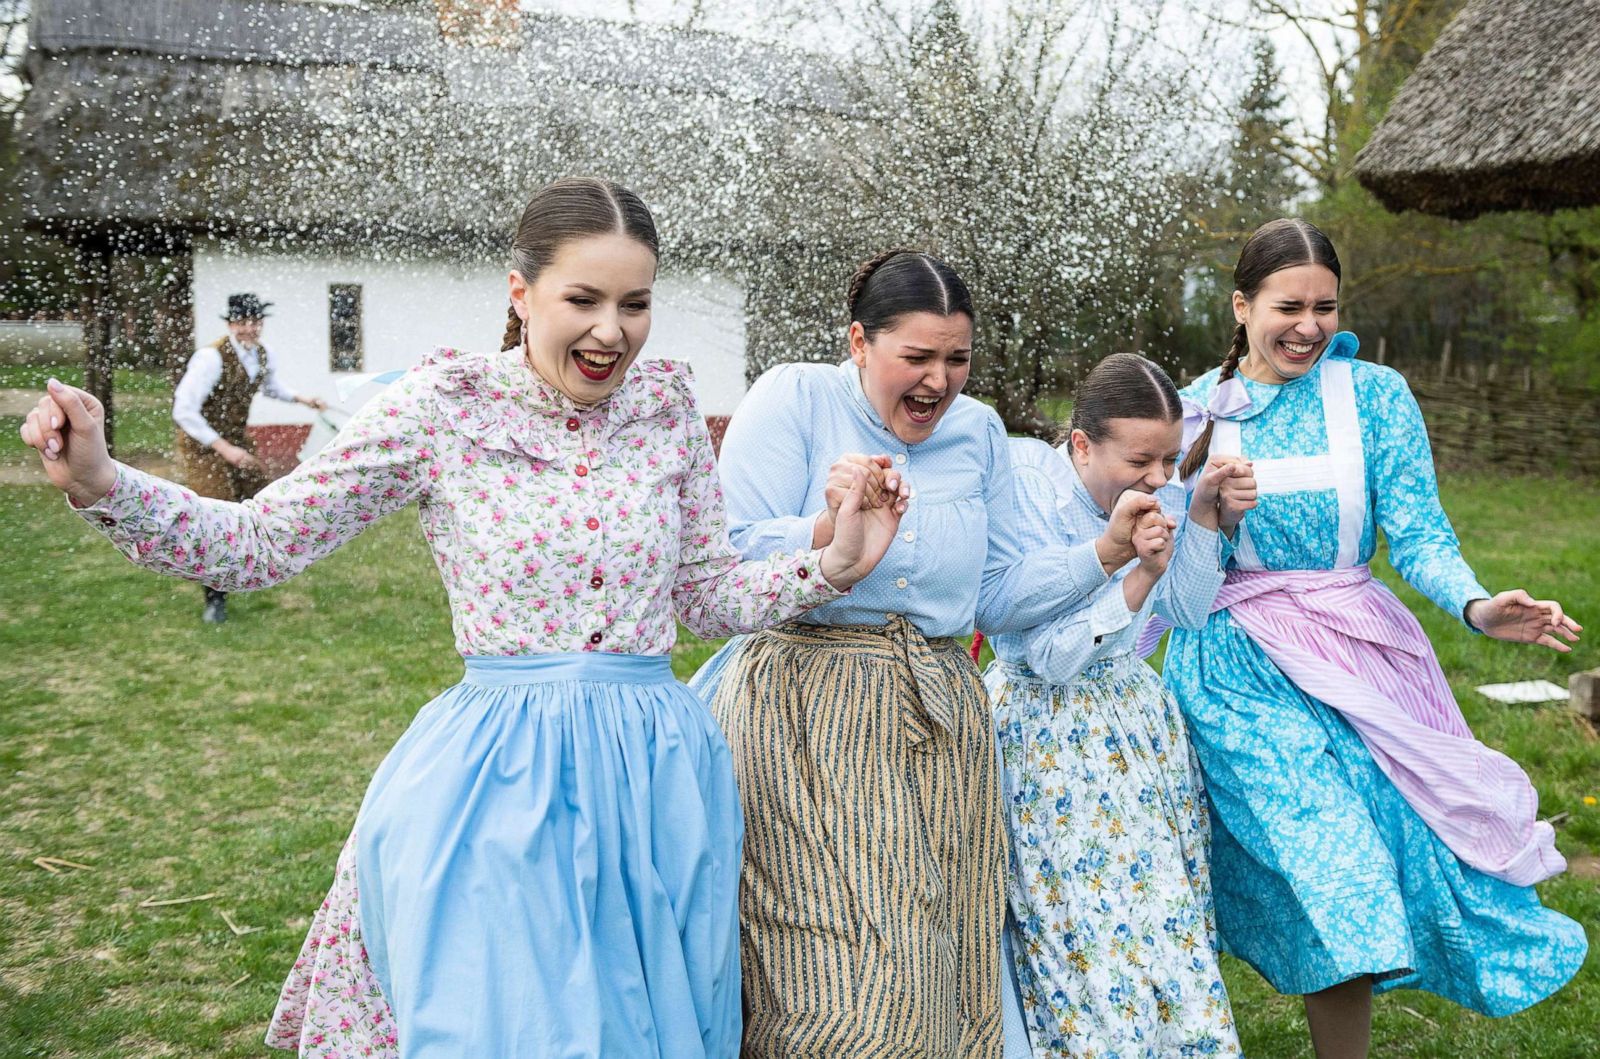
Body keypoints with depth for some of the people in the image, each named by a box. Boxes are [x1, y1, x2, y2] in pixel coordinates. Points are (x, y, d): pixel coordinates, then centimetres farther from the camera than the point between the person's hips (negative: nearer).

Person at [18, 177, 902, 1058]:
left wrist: (830, 567, -3)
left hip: (655, 780, 4)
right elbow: (256, 544, -5)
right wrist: (97, 485, -18)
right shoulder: (445, 407, -8)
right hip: (496, 785, -3)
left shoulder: (666, 405, 1)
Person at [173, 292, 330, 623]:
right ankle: (215, 598, 4)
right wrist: (223, 448, -34)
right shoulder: (211, 357, -28)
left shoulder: (263, 355, -3)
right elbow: (183, 411, -29)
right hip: (202, 443, -7)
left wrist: (303, 399, 2)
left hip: (236, 437, 8)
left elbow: (271, 386, 21)